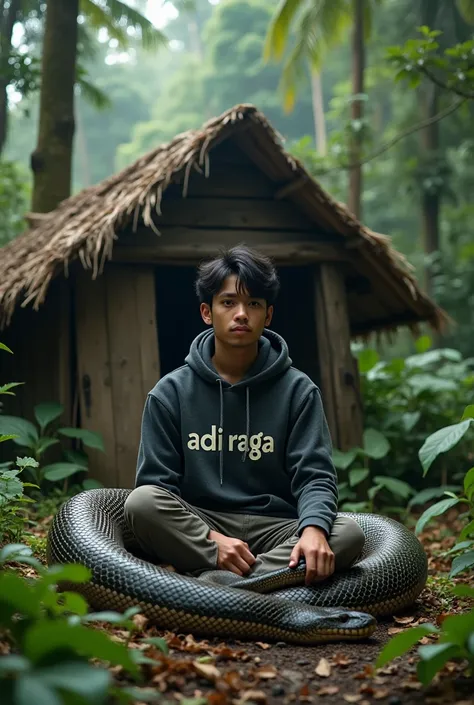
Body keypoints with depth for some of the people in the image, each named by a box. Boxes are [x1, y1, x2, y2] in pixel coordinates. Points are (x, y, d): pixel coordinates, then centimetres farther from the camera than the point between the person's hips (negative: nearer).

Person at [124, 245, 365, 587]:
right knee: (142, 502, -29)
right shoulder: (171, 393, 2)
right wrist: (212, 539, -21)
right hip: (194, 528, 0)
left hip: (275, 529, 1)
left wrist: (314, 528, -28)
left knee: (349, 532, -27)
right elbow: (156, 483, -3)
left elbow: (314, 475, -4)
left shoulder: (298, 391, 3)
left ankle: (213, 582, -36)